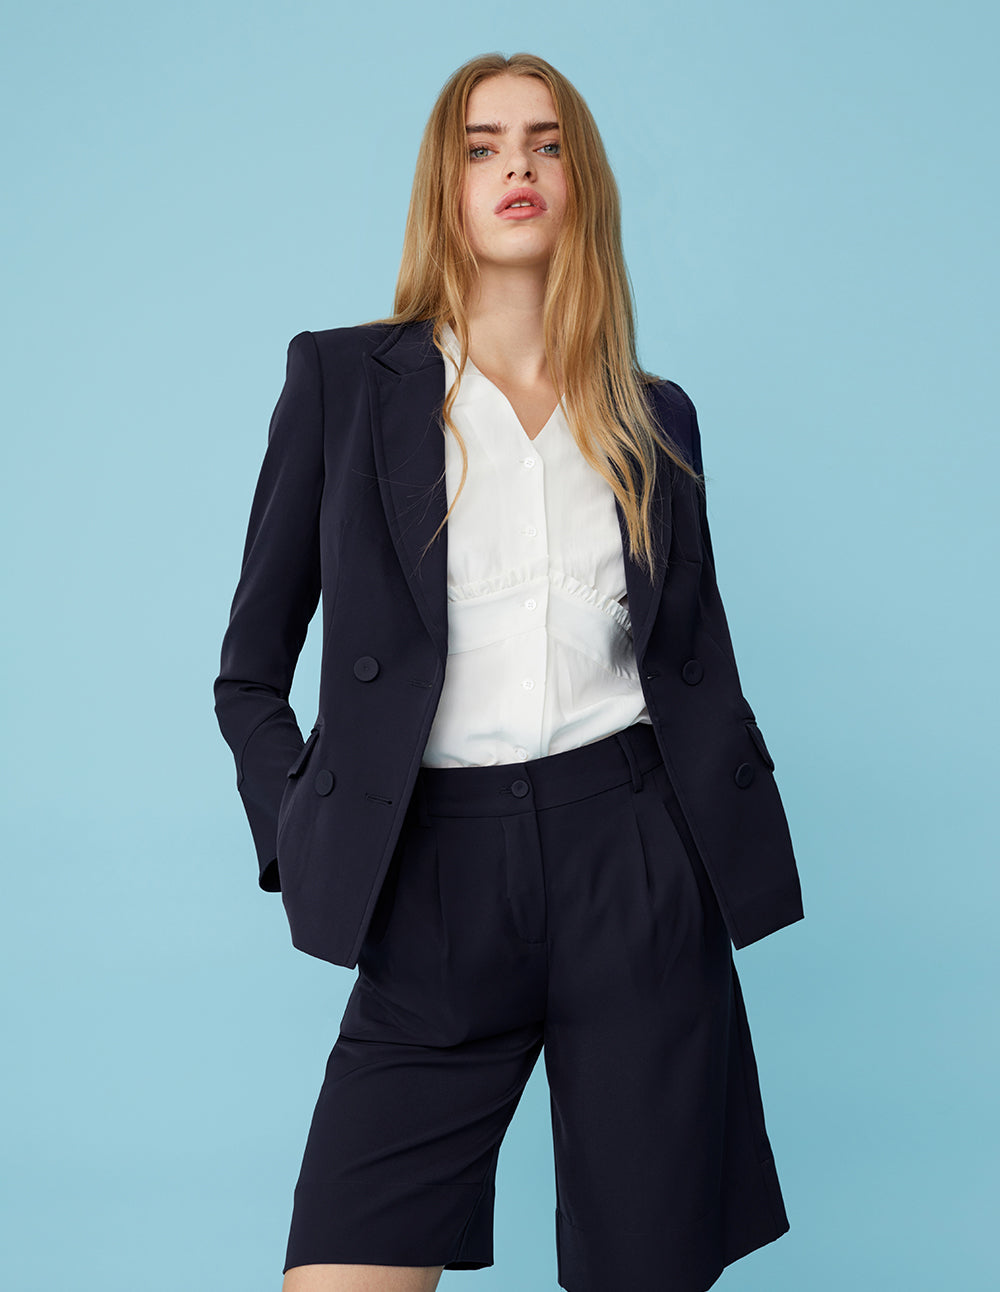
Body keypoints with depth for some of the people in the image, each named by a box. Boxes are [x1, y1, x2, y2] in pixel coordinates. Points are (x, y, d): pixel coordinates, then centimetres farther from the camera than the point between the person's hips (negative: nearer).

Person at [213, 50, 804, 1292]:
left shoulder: (654, 417, 13)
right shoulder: (342, 377, 6)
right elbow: (250, 673, 9)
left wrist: (744, 859, 8)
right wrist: (301, 846, -3)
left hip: (635, 866, 2)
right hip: (438, 880, -1)